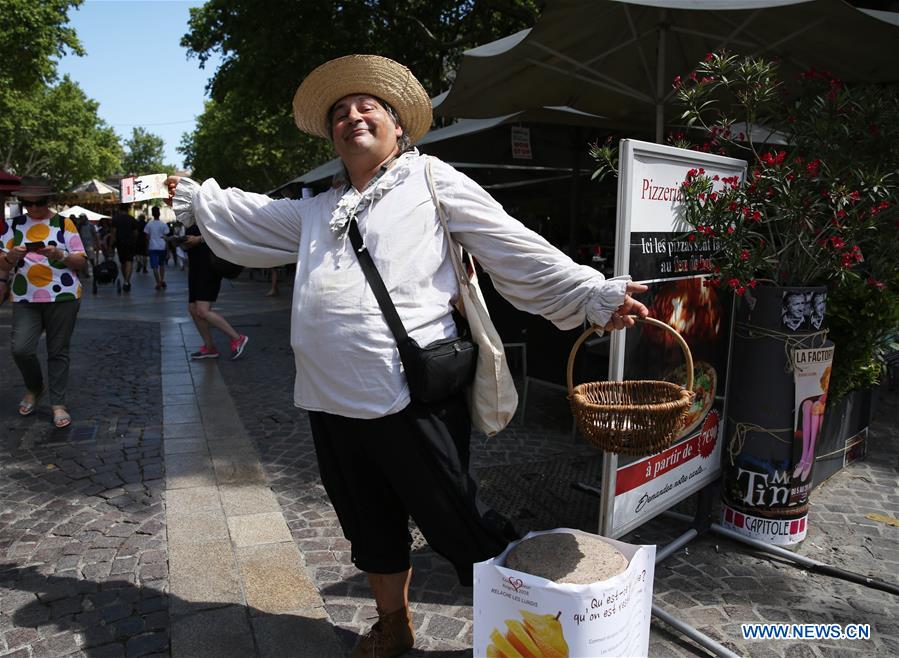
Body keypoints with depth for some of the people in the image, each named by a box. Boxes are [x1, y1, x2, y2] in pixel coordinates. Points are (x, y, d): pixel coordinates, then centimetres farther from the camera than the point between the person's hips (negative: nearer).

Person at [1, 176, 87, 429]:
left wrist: (59, 254, -18)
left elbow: (81, 262, 0)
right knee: (21, 349, -8)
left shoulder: (64, 224, 2)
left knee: (58, 351, 3)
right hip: (25, 299, 2)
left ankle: (58, 403, 13)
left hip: (62, 297, -2)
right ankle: (34, 388, 22)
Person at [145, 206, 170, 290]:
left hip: (152, 247, 0)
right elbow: (166, 237, -2)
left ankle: (158, 283, -4)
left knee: (155, 266, 0)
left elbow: (147, 237, 3)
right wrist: (167, 248, 3)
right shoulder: (163, 224, -2)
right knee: (162, 264, 19)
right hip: (162, 247, 1)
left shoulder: (149, 224, 0)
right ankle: (162, 280, 10)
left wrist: (147, 247, 13)